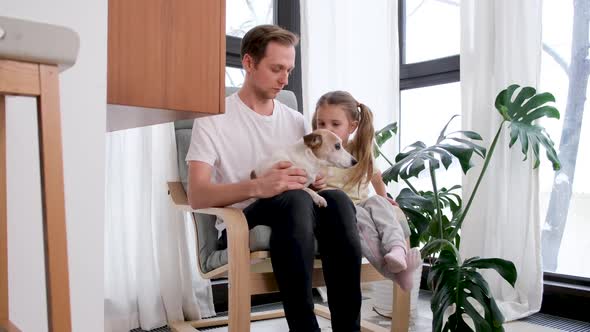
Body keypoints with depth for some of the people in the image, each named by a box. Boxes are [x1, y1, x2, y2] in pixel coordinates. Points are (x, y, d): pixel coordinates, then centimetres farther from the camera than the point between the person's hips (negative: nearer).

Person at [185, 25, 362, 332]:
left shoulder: (295, 120, 14)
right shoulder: (213, 119, -2)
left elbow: (311, 178, 20)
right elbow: (197, 196, -13)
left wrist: (318, 179, -7)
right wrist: (257, 187, -31)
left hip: (294, 220, 5)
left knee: (337, 199, -28)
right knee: (295, 199, -35)